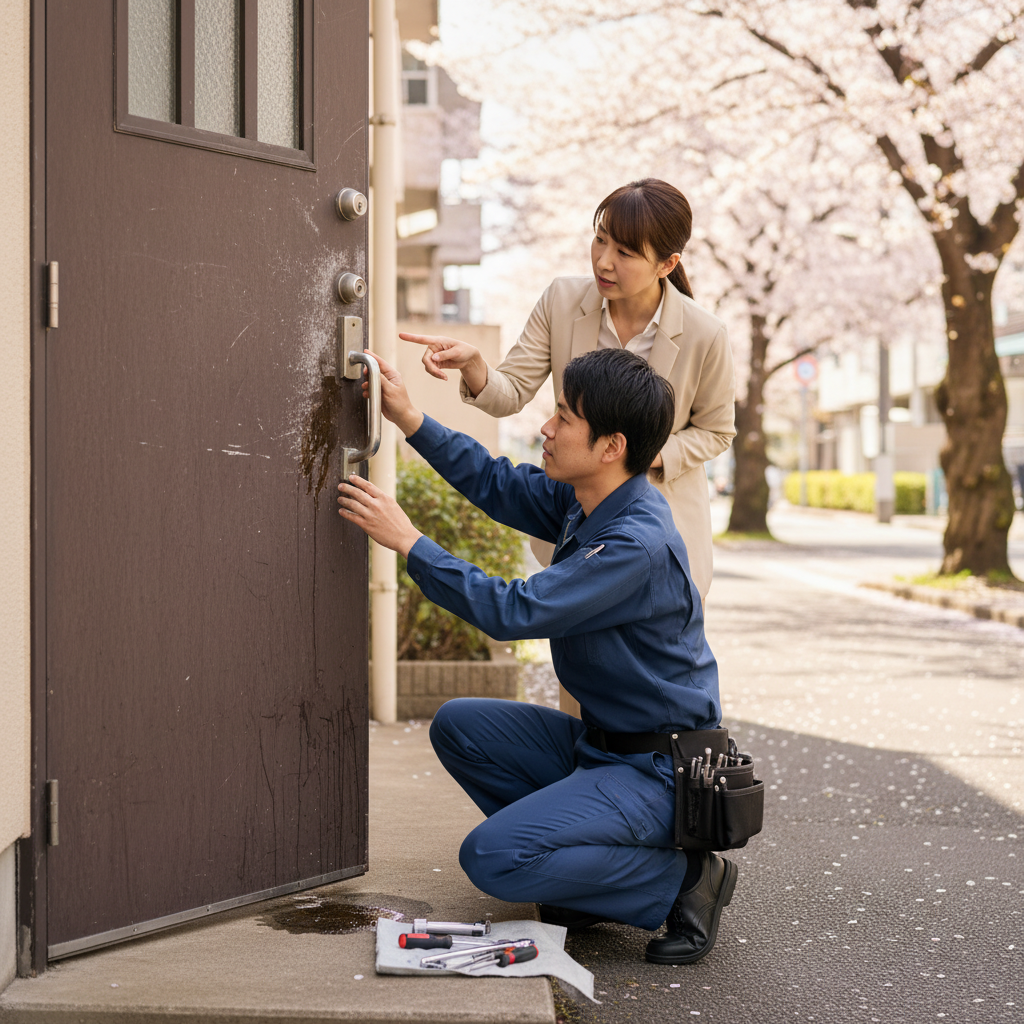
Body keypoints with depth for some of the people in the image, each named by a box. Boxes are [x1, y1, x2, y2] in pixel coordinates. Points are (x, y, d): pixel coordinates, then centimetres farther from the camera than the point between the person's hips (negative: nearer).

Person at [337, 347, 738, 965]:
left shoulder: (639, 544, -27)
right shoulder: (582, 500, 1)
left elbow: (513, 612, -27)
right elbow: (498, 484, 18)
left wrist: (409, 541, -21)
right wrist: (410, 419, 11)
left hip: (657, 770, -9)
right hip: (597, 745, 9)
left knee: (491, 858, -20)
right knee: (459, 726, 7)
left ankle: (684, 878, -5)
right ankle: (596, 868, 9)